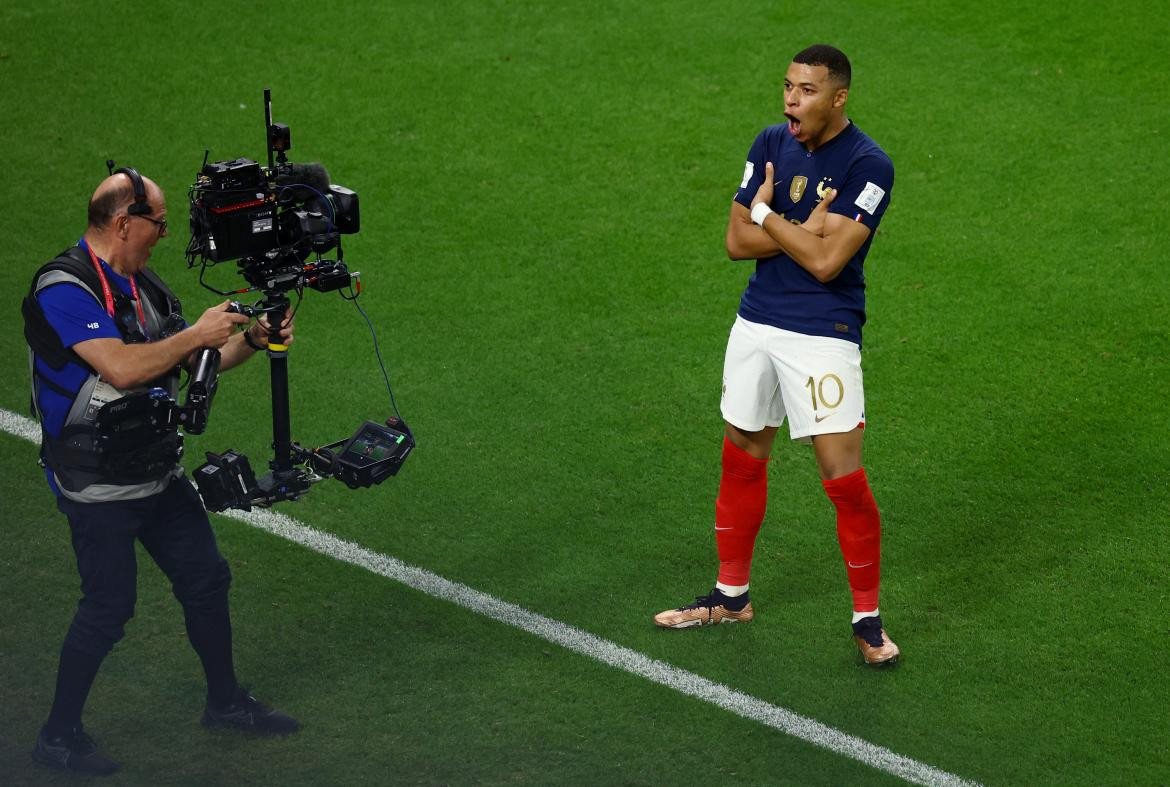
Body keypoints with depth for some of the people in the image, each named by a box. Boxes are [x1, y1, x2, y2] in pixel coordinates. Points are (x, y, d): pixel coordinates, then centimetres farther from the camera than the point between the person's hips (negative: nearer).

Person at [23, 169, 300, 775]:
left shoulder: (142, 284, 8)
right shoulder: (63, 289, -20)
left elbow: (195, 363, 15)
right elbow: (122, 368, -31)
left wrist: (251, 339, -1)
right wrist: (199, 333, -22)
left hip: (158, 471, 8)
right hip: (97, 485, -8)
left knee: (206, 579, 14)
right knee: (109, 606, -4)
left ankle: (225, 701, 33)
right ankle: (59, 735, 11)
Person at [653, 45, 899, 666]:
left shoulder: (868, 166, -14)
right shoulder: (771, 144, 4)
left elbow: (826, 261, -21)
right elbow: (737, 241, 0)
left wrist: (766, 215, -10)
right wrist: (804, 229, -13)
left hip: (823, 336, -6)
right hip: (756, 324, 6)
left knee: (844, 478, -7)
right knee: (741, 461, 15)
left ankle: (867, 619, 7)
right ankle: (731, 596, 31)